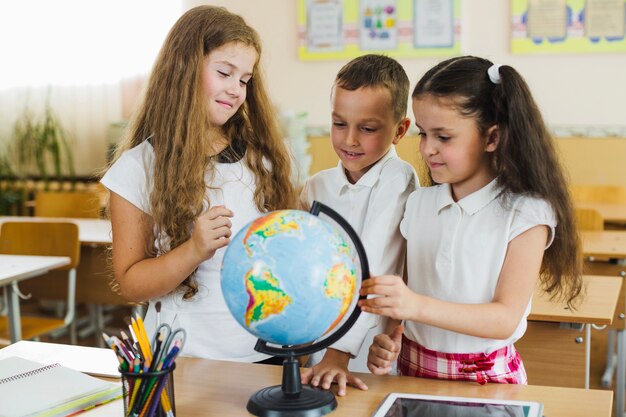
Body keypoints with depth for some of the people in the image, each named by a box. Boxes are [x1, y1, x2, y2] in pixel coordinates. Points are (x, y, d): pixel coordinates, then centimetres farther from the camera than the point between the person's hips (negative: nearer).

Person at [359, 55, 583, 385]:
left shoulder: (525, 215, -13)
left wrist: (417, 306, -30)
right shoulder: (418, 203, 1)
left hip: (486, 377, -3)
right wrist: (390, 336, -17)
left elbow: (506, 319, -19)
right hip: (414, 369, 4)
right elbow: (406, 292, 4)